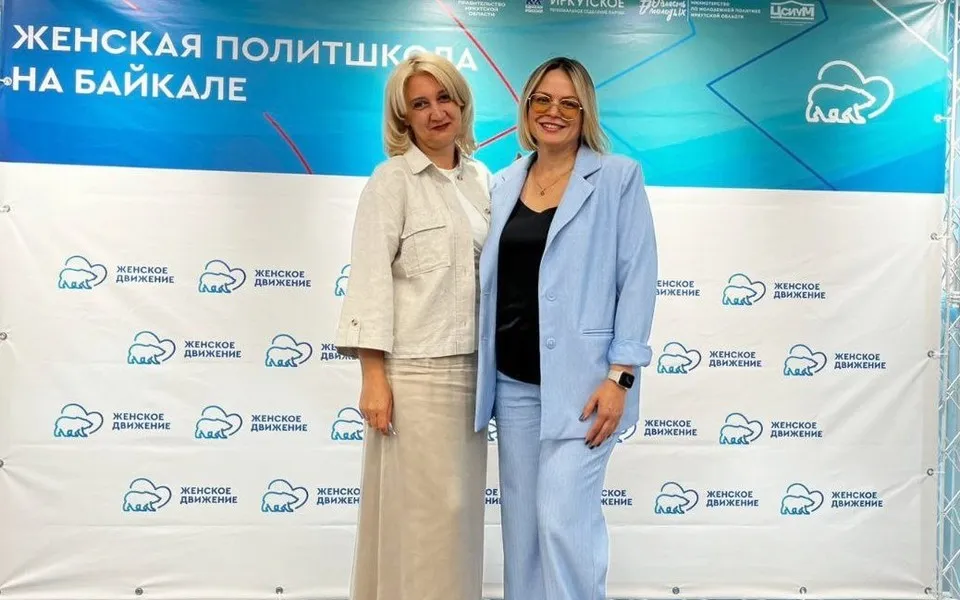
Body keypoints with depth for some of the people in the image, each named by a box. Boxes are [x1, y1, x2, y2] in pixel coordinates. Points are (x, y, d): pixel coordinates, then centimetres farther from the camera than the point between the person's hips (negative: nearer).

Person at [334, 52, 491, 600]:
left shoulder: (483, 180, 12)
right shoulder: (393, 179, -4)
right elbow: (370, 277, -9)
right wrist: (373, 377, -15)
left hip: (472, 368, 6)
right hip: (415, 369, -5)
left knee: (461, 505, 12)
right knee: (420, 511, -1)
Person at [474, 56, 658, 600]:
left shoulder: (618, 178, -2)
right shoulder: (504, 184, 11)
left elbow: (638, 277, -7)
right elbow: (490, 282, 14)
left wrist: (620, 376, -14)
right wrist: (484, 372, 11)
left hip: (580, 378, -5)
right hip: (513, 379, 5)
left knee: (565, 519, -8)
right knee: (521, 520, 13)